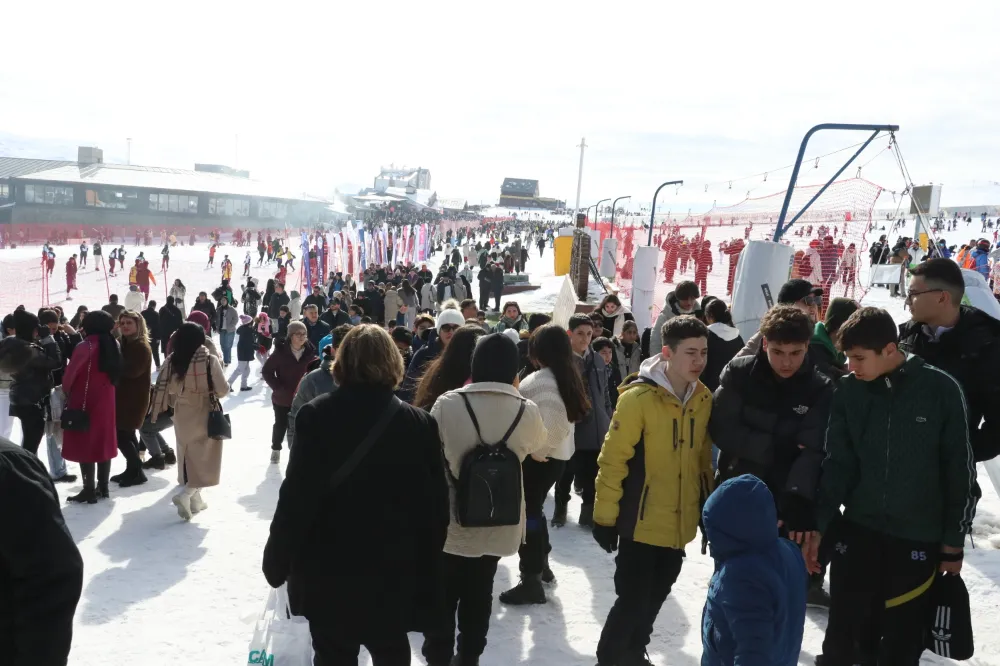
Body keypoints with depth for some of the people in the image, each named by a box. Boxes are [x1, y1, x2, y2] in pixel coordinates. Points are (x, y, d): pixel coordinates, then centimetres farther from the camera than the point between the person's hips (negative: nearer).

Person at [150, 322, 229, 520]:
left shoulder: (171, 360, -8)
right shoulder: (210, 360, -18)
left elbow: (164, 389, -2)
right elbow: (223, 390, -14)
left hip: (182, 416, 4)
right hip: (205, 415, -4)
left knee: (188, 457, 18)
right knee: (203, 459, 4)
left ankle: (195, 500, 26)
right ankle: (185, 494, -14)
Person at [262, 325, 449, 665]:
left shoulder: (316, 416, -14)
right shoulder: (420, 424, -7)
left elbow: (296, 498, -14)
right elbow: (435, 508, -3)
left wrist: (277, 561, -1)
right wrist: (427, 579, 8)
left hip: (329, 573, -2)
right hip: (394, 574, 2)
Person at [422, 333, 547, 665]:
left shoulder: (447, 403, -18)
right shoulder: (528, 411, -13)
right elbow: (537, 446, 9)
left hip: (451, 520, -2)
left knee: (444, 594, 15)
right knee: (478, 594, 20)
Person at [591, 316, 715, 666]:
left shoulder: (704, 399, 1)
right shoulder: (638, 397, -19)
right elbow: (612, 460, -15)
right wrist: (605, 518, -12)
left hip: (680, 524, 6)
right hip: (641, 523, -6)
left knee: (654, 599, 20)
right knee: (633, 601, -2)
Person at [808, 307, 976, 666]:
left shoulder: (941, 389, -9)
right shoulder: (847, 391, -2)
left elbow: (959, 470, -3)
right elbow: (837, 463, 3)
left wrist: (953, 543, -1)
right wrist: (819, 524, -4)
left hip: (919, 538, -2)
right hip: (857, 530, 2)